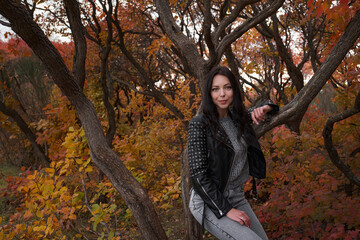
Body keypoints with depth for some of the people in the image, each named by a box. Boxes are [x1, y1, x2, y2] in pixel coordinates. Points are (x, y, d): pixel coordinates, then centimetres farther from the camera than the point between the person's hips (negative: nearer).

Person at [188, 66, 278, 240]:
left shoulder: (237, 116, 4)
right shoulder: (199, 124, -14)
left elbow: (266, 106, 23)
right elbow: (198, 173, -16)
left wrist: (264, 108, -2)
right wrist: (226, 210, -17)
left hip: (237, 197, 7)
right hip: (209, 202, -7)